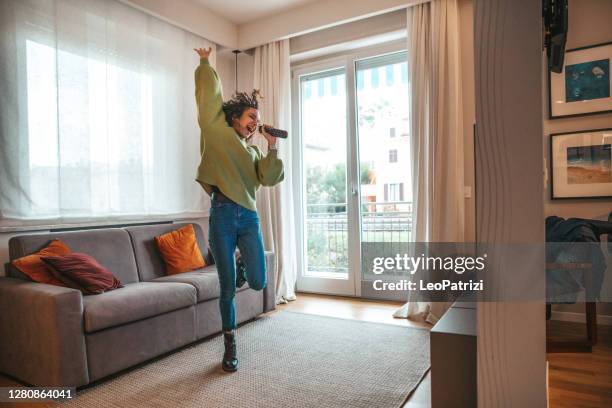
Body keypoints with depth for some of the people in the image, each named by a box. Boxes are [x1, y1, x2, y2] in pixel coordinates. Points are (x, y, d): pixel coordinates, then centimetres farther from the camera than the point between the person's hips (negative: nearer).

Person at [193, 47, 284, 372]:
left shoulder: (253, 152, 19)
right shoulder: (217, 132, 7)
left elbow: (270, 178, 4)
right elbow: (209, 96, 5)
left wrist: (272, 147, 0)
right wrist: (205, 64, 12)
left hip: (249, 217, 4)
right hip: (222, 216, -4)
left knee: (258, 283, -5)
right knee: (227, 287, 2)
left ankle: (243, 267, 33)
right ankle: (230, 345, 22)